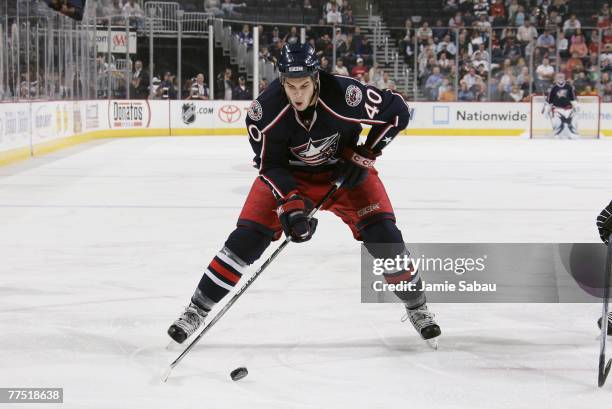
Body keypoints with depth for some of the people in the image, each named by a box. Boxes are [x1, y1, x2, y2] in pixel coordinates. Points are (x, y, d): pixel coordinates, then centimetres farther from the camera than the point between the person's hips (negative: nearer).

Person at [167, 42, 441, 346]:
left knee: (383, 235, -11)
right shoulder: (266, 108, -29)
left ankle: (416, 306, 13)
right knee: (247, 238, -11)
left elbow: (397, 111, -18)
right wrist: (290, 204, -31)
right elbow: (269, 165, -18)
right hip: (288, 173, 0)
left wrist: (365, 156, -18)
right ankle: (197, 309, 1)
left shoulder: (345, 95, -33)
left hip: (344, 169, 0)